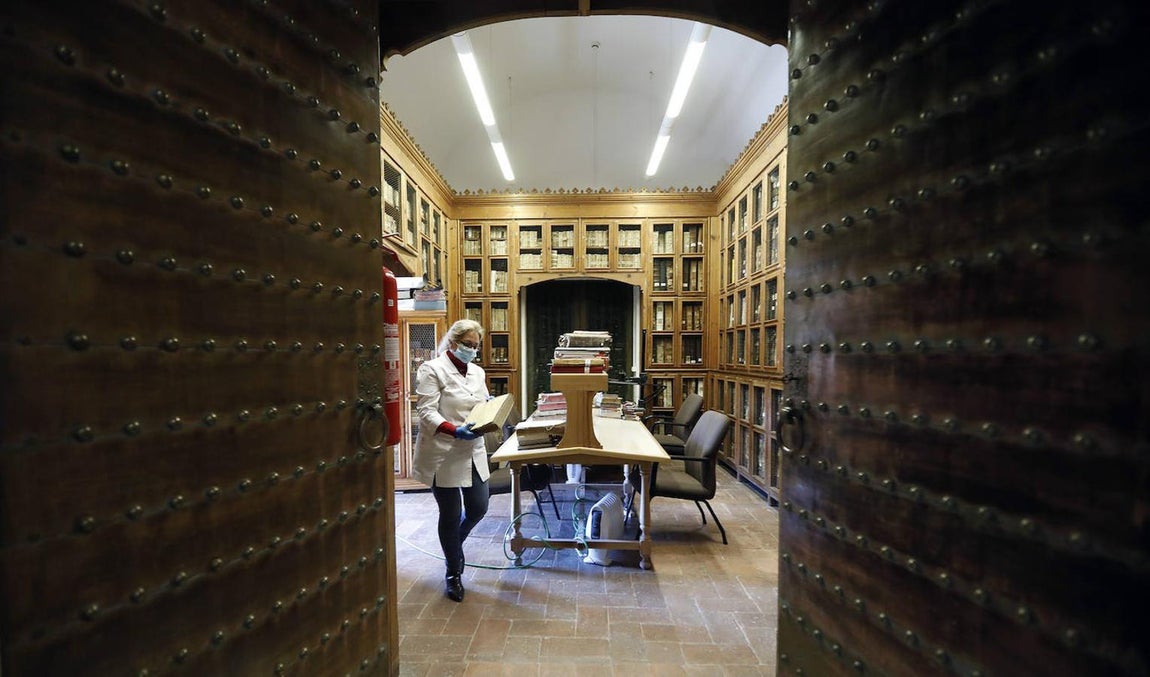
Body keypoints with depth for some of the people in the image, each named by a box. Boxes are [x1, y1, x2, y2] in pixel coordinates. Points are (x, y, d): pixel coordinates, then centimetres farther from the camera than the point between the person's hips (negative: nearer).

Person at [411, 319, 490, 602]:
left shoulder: (478, 372, 9)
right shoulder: (432, 369, -10)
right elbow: (426, 412, -17)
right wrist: (455, 430, -31)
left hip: (473, 451, 6)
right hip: (443, 453, -6)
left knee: (478, 508, 13)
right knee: (451, 514, 7)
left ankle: (453, 544, 46)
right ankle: (453, 573, 32)